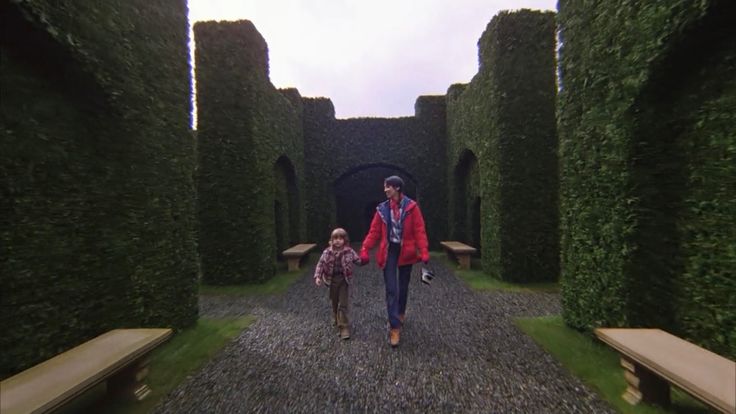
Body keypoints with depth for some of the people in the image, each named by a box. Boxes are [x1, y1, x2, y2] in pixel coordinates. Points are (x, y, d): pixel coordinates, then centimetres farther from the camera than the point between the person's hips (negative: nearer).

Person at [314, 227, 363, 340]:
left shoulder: (349, 251, -11)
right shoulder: (327, 252, -8)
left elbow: (358, 261, -6)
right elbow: (320, 264, -5)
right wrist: (318, 276, -14)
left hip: (344, 280, -2)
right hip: (332, 279, 2)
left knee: (343, 304, -2)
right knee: (335, 303, 19)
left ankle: (344, 327, 8)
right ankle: (337, 320, 44)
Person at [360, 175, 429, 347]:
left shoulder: (411, 207, -6)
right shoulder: (382, 209, 1)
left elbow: (419, 231, -9)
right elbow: (374, 232, 0)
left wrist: (424, 252, -19)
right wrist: (364, 251, -9)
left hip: (405, 251, -1)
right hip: (388, 251, 1)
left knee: (403, 287, 16)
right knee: (391, 289, -3)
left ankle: (400, 313, 43)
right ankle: (395, 327, 7)